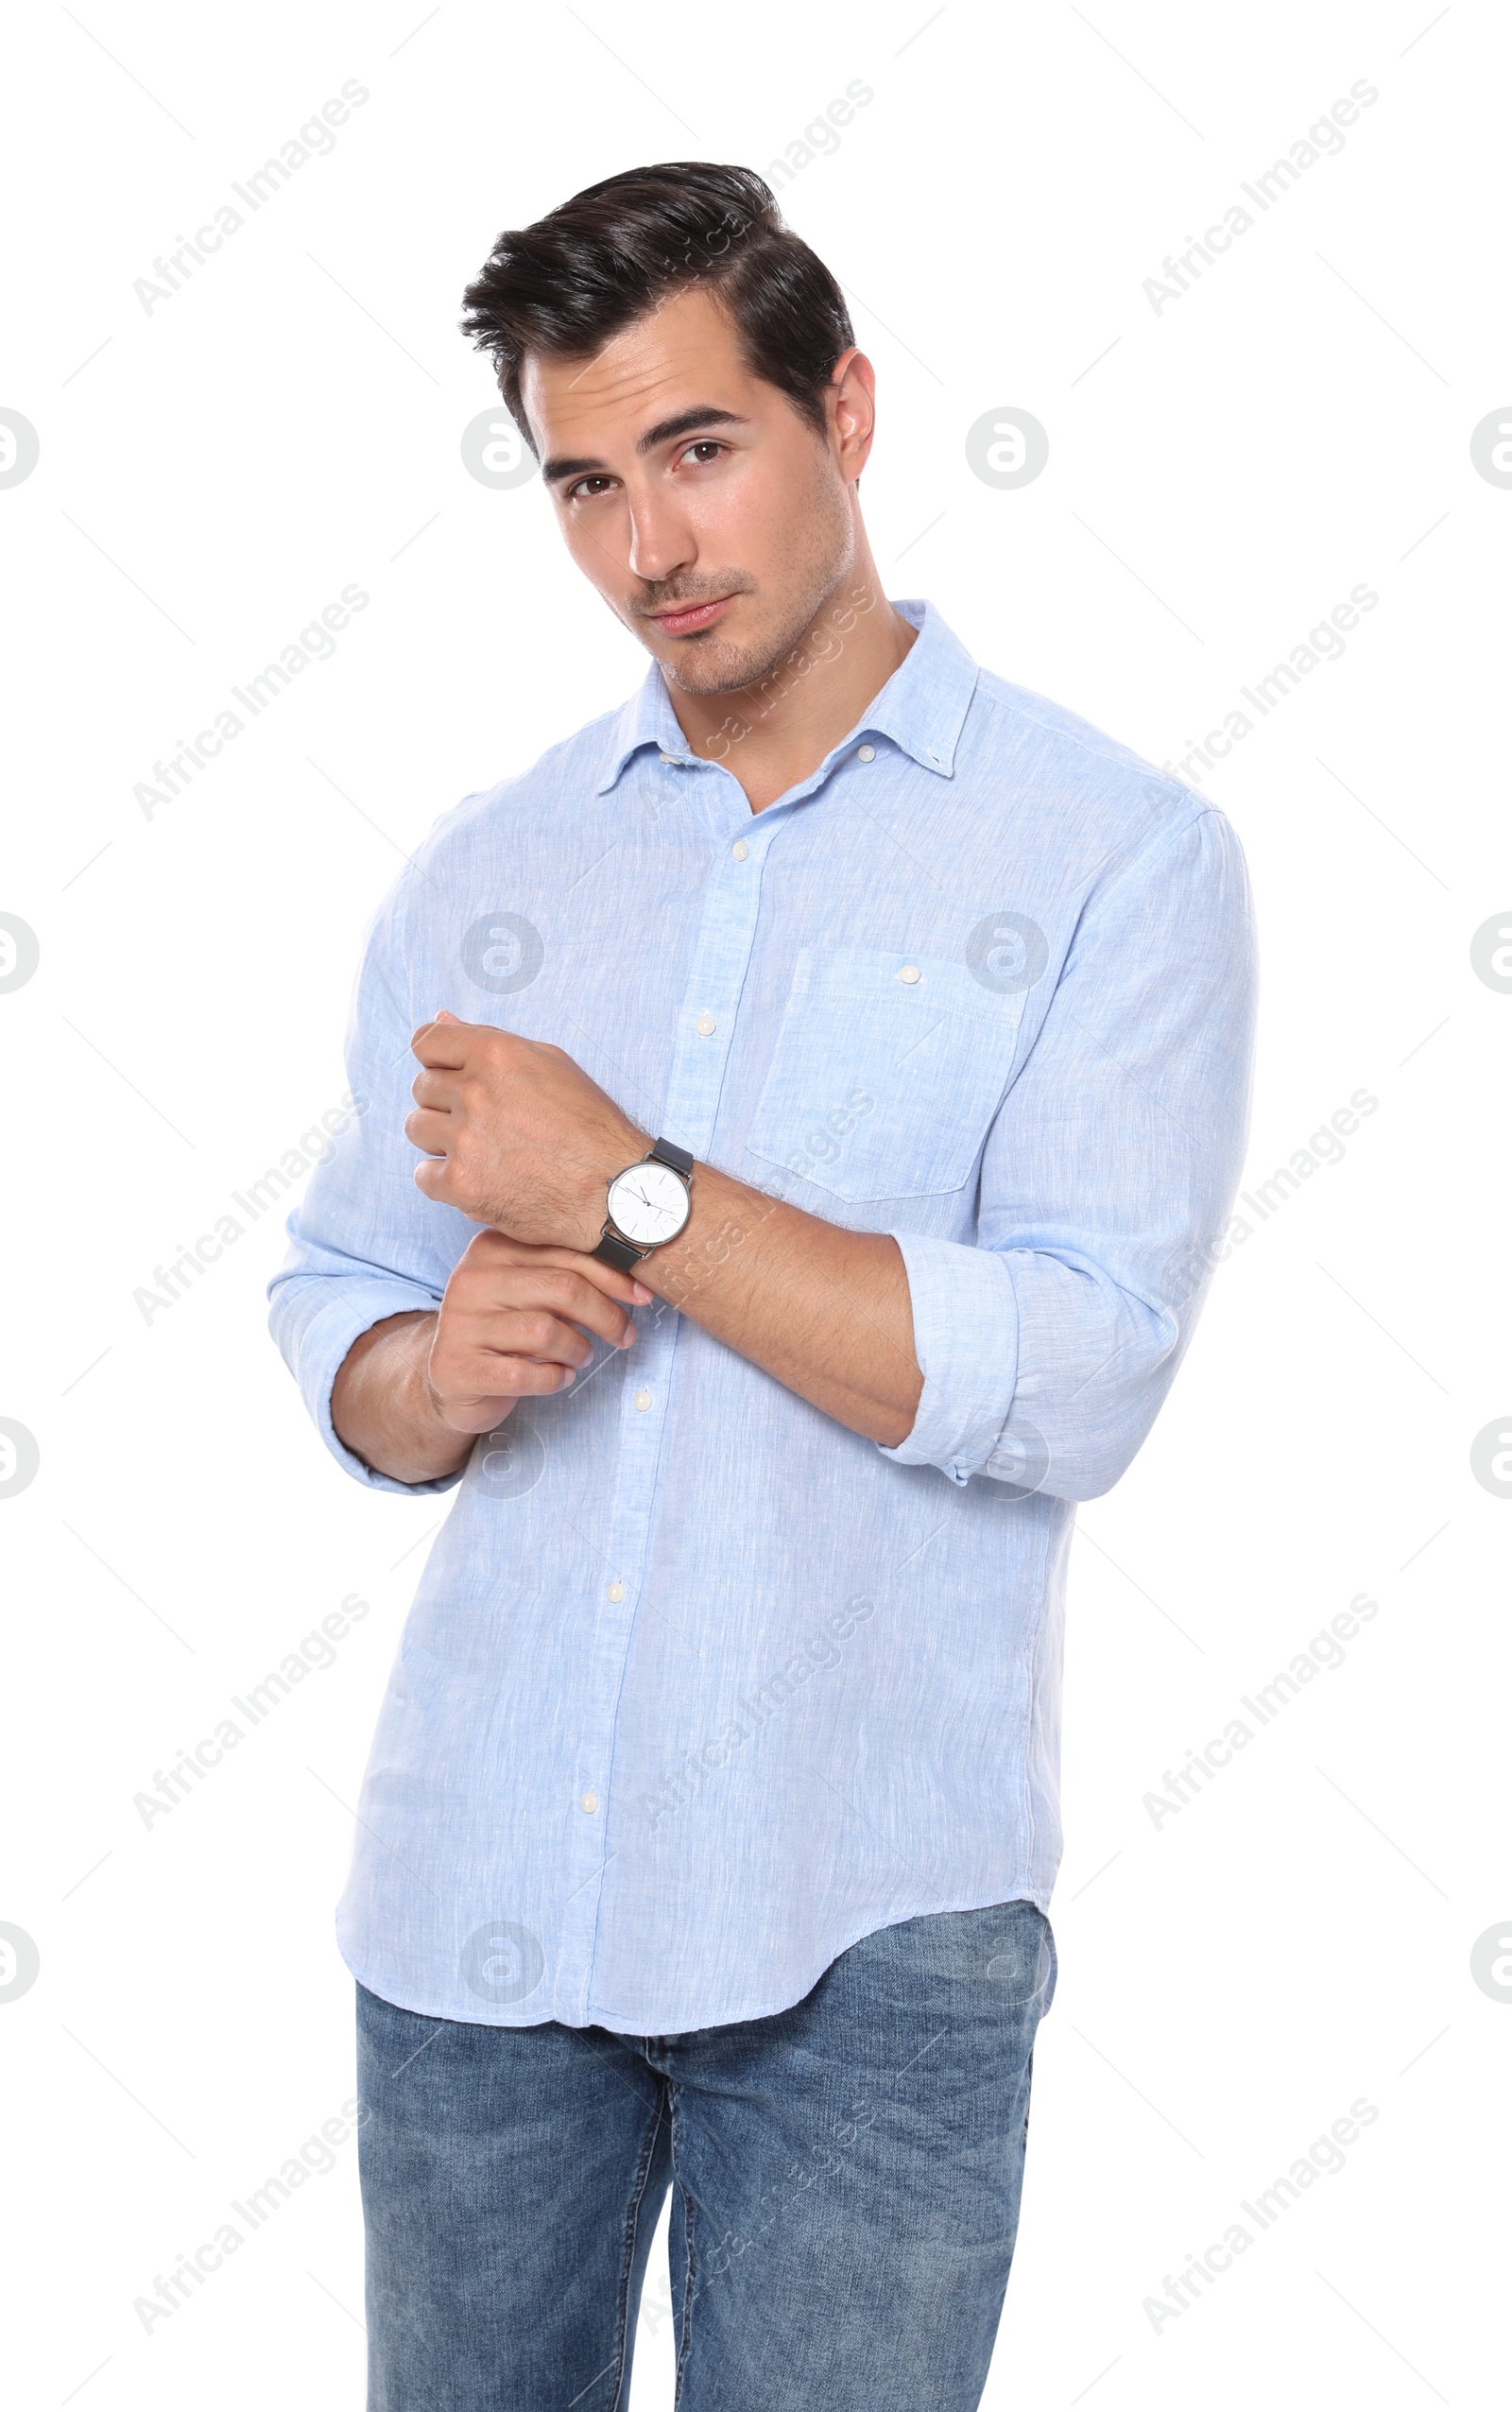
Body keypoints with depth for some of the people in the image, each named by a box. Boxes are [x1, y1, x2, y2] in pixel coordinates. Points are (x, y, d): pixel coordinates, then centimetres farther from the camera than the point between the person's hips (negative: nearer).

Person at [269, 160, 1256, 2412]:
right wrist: (435, 1377, -11)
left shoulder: (1115, 854, -5)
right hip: (473, 1885, 4)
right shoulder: (481, 872, 8)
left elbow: (1075, 1379, -16)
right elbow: (334, 1300, 12)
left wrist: (629, 1196, -16)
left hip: (860, 1929, -4)